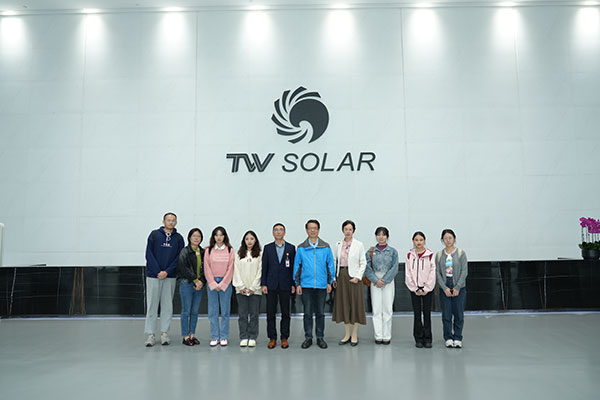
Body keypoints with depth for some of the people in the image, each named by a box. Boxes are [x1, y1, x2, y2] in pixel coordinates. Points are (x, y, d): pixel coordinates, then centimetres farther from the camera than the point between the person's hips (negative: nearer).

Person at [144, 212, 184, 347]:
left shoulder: (178, 238, 6)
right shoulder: (154, 235, 2)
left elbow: (179, 258, 1)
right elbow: (149, 254, -3)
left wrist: (167, 272, -12)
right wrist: (158, 271, -12)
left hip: (170, 277, 1)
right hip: (153, 275, -1)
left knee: (167, 306, 6)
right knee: (151, 305, 1)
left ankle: (164, 333, 14)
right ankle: (151, 334, 8)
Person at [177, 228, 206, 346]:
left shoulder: (203, 252, 11)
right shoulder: (184, 252, -5)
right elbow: (183, 268, -13)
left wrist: (202, 281, -7)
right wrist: (195, 281, -13)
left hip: (199, 285, 5)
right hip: (187, 284, -5)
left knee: (195, 311, 9)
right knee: (186, 311, 0)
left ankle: (192, 335, 18)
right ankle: (185, 336, 7)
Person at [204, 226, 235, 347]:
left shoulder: (230, 250, 2)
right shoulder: (208, 250, 5)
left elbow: (230, 269, -2)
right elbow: (207, 268, 1)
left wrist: (222, 284, -7)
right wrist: (214, 284, -6)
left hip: (225, 282, -1)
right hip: (211, 283, 1)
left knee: (225, 311, 2)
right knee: (213, 311, 3)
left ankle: (224, 337, 10)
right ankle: (214, 337, 11)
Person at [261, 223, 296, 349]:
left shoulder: (291, 248, 5)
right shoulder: (267, 248, 6)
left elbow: (293, 266, 4)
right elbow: (264, 267, 4)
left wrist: (293, 284, -1)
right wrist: (263, 284, -2)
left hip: (285, 285, 0)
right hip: (271, 285, 0)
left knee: (285, 313, 4)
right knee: (270, 312, 3)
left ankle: (284, 337, 14)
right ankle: (272, 338, 13)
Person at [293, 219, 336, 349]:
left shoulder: (325, 247, 3)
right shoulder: (301, 248, 3)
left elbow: (331, 265, 5)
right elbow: (297, 266, 5)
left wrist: (330, 282, 0)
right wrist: (297, 284, 0)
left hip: (322, 285, 0)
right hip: (306, 285, 0)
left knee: (320, 313, 8)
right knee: (307, 313, 5)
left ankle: (320, 337, 19)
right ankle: (308, 338, 16)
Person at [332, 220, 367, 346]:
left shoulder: (359, 245, -2)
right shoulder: (339, 244, 8)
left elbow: (363, 262, -3)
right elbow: (336, 261, 12)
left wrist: (358, 277, -12)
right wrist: (334, 276, 5)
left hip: (353, 277, -4)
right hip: (341, 276, 4)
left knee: (355, 305, 1)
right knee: (343, 305, 7)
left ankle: (354, 335, 12)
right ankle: (347, 335, 17)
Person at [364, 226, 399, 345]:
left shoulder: (393, 251, 3)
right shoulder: (371, 251, 6)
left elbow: (394, 268, -3)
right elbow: (367, 267, 0)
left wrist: (384, 280, -10)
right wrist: (376, 280, -11)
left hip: (388, 282, -1)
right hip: (375, 283, 1)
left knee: (388, 309, 1)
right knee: (376, 309, 1)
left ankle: (387, 336, 10)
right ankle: (378, 336, 9)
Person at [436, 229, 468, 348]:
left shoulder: (461, 253, -1)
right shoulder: (439, 255, 4)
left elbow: (464, 271, -4)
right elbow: (438, 273, 1)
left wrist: (457, 288, -11)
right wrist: (445, 288, -9)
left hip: (459, 288, -1)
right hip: (444, 288, 1)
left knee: (459, 314, 0)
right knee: (446, 314, 2)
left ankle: (457, 338, 11)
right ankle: (448, 338, 13)